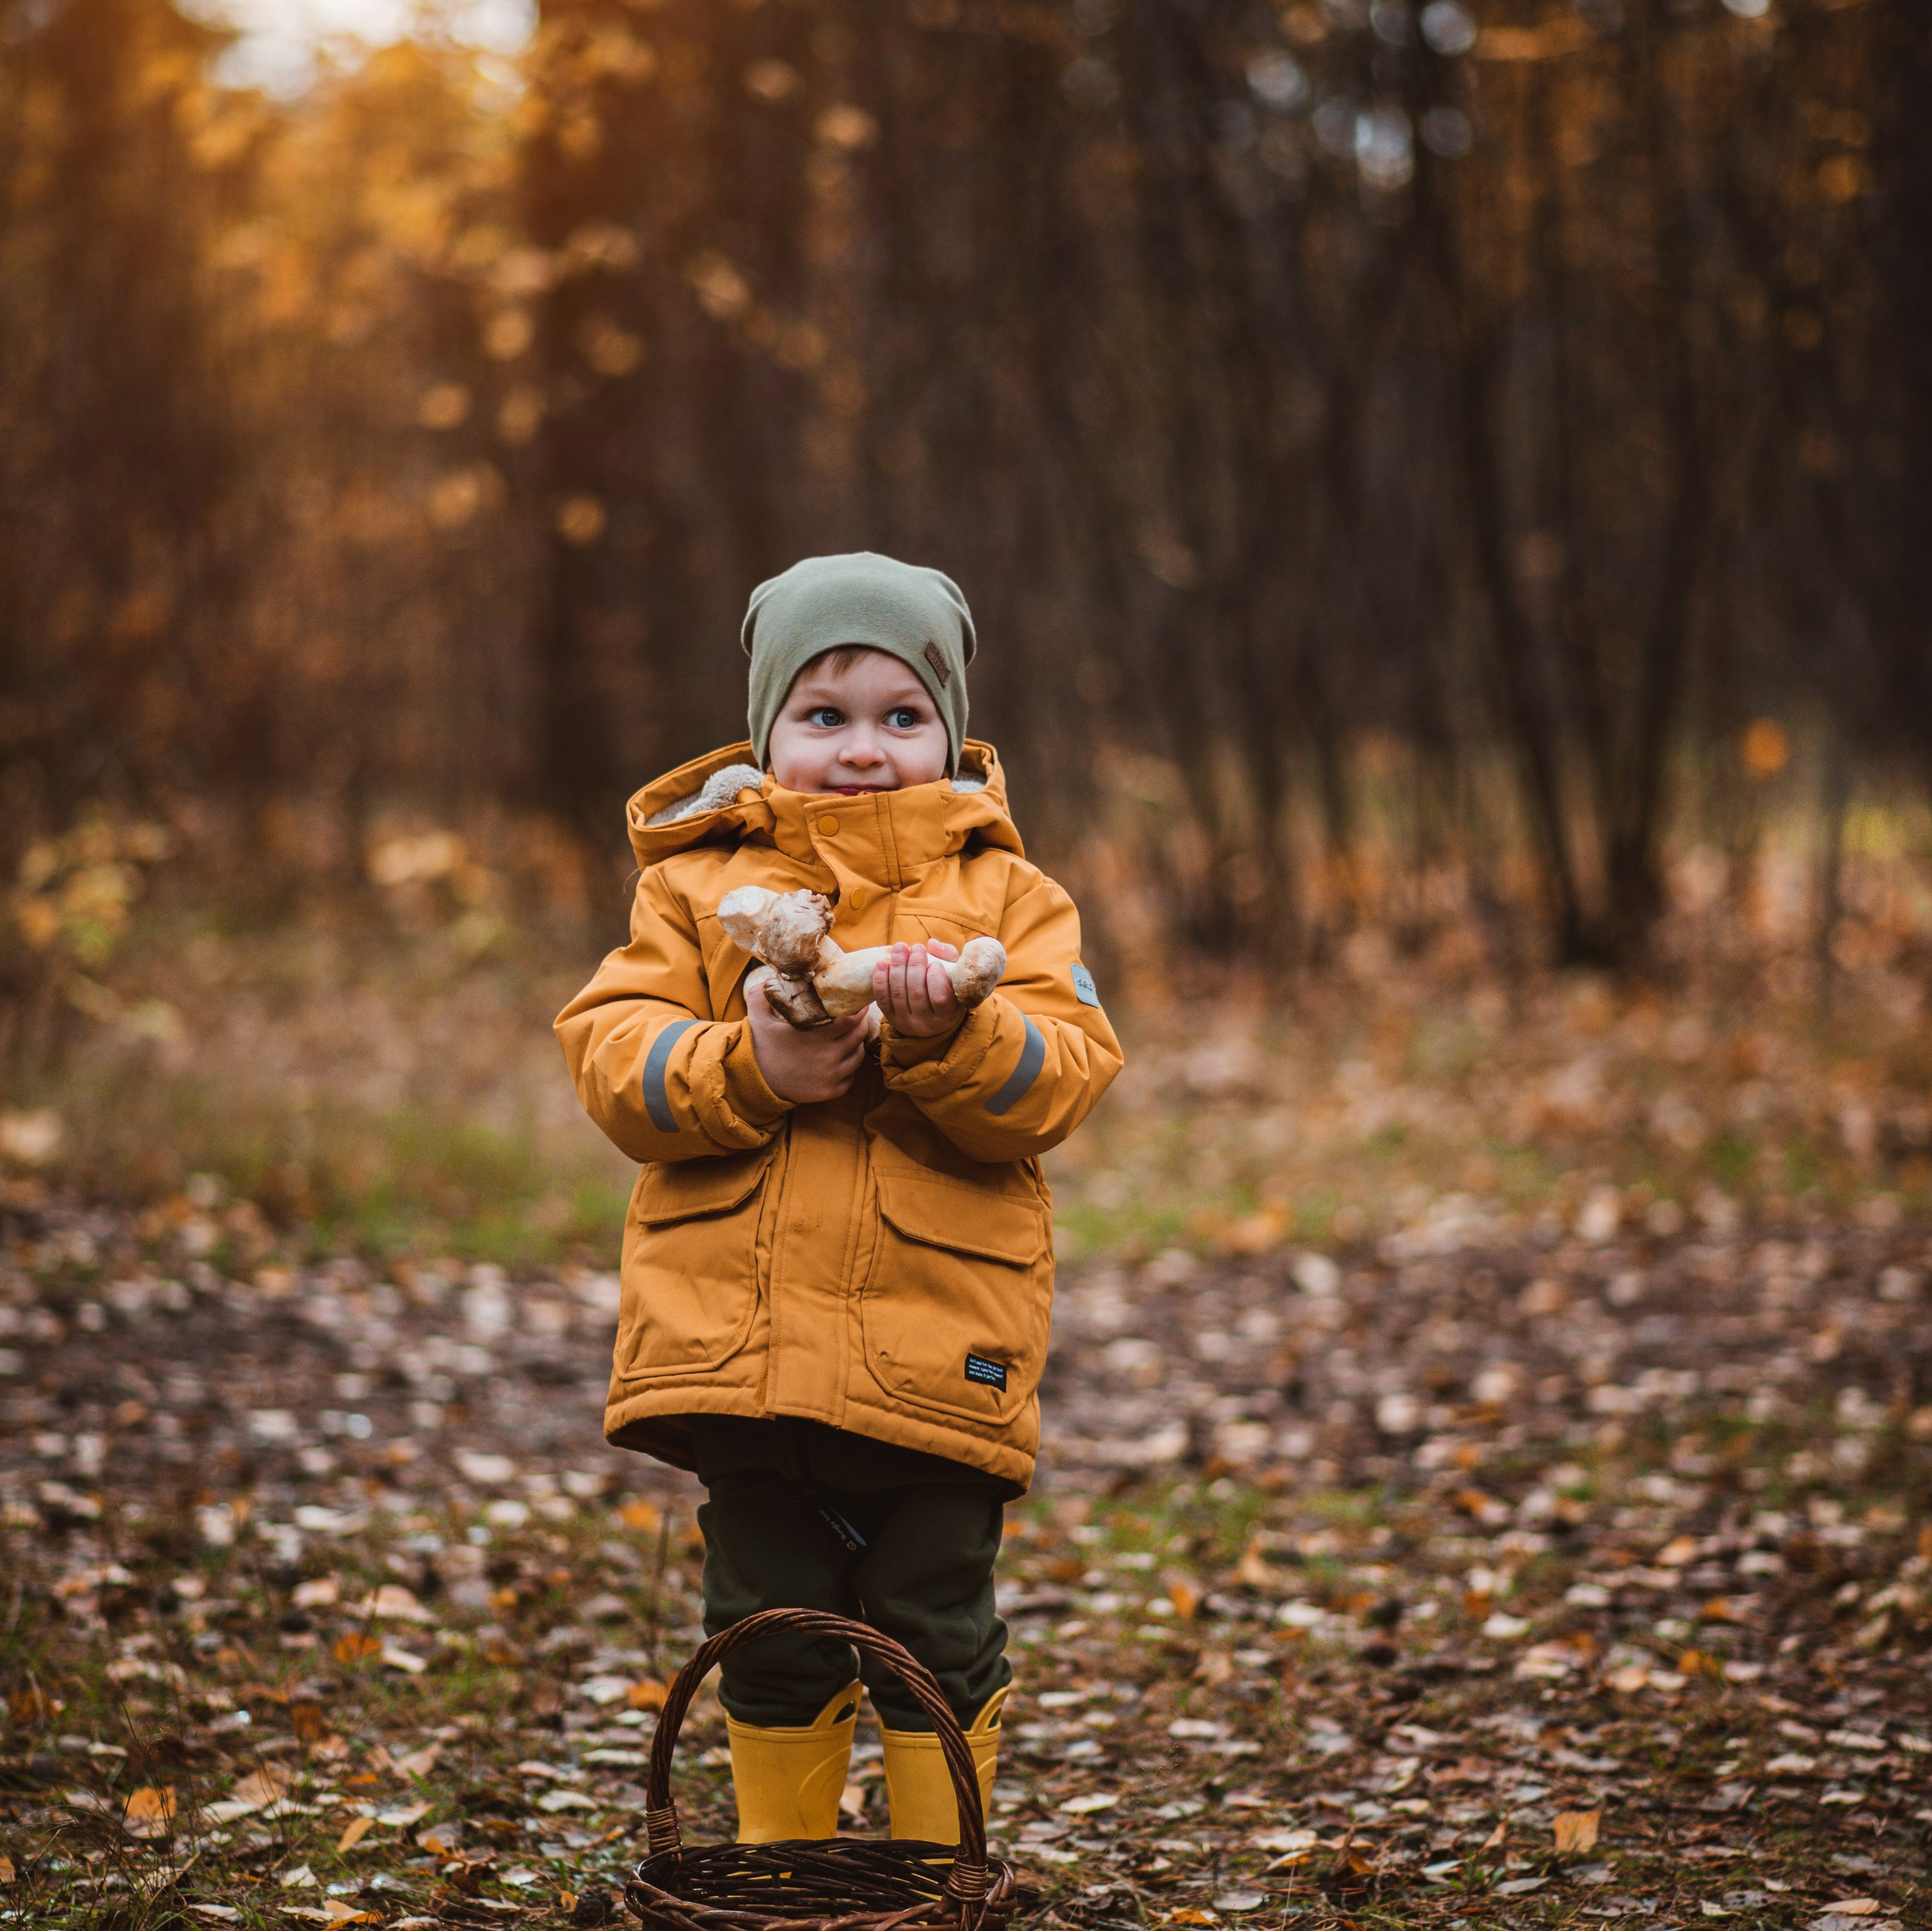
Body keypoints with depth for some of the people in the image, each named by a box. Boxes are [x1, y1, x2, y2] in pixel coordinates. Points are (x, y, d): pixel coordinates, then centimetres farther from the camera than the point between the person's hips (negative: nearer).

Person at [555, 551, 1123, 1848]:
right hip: (737, 1339, 1)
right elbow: (611, 1050, -1)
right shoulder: (696, 884, 9)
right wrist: (748, 1069, -18)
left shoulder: (1005, 896, 7)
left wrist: (947, 1036, -24)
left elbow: (1061, 1079, -5)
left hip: (937, 1348, -1)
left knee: (935, 1640, 6)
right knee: (770, 1638, 12)